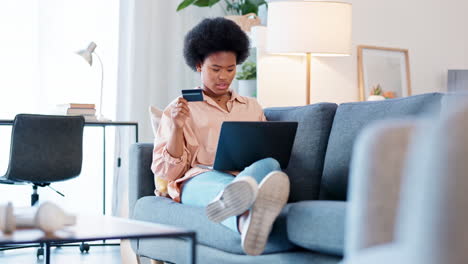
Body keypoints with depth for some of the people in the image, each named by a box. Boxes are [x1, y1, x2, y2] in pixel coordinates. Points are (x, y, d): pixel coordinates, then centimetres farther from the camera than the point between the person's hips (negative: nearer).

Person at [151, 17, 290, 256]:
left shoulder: (252, 107, 27)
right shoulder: (179, 110, 16)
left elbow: (268, 152, 26)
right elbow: (166, 172, 8)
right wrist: (177, 127, -8)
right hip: (199, 181, -3)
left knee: (268, 164, -35)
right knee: (218, 181, -42)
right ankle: (247, 221, -81)